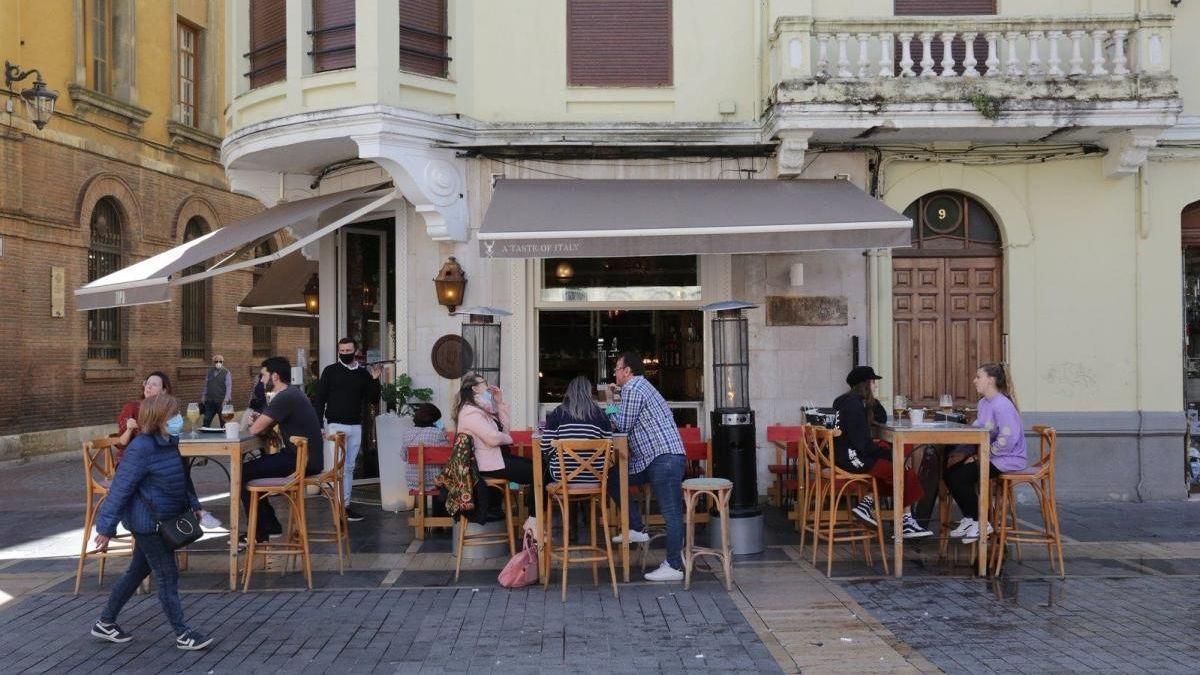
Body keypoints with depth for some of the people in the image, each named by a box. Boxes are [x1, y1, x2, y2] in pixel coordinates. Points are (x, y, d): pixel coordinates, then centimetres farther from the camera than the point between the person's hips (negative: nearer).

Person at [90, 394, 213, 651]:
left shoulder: (169, 443, 5)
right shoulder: (141, 449, -23)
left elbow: (180, 480, 20)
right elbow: (120, 488, -21)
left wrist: (193, 504, 21)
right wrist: (106, 528, -19)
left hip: (162, 520, 9)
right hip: (147, 523, -9)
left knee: (138, 571, 20)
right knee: (167, 576, -1)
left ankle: (105, 622, 34)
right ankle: (182, 634, 9)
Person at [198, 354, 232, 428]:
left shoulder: (226, 373, -2)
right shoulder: (209, 372, 11)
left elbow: (229, 387, -9)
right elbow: (205, 386, 15)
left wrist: (226, 399, -18)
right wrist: (203, 398, 9)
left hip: (221, 402, -4)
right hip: (210, 402, 4)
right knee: (206, 422, 5)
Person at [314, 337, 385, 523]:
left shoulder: (363, 373, 8)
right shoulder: (330, 371, -1)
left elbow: (373, 398, 8)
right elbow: (320, 398, -1)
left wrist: (375, 380, -8)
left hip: (356, 426, 4)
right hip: (336, 425, -4)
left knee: (349, 467, 8)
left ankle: (345, 505, 13)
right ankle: (343, 506, -5)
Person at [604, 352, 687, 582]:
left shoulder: (632, 388, -8)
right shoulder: (641, 386, 25)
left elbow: (622, 426, -6)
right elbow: (631, 426, 26)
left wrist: (610, 404, 9)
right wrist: (612, 404, 18)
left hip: (664, 457, -11)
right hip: (652, 459, 11)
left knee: (671, 513, -9)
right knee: (612, 478, 12)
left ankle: (674, 566, -7)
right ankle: (637, 529, 14)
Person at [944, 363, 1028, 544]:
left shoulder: (1002, 405, -20)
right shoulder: (983, 403, 12)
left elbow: (1008, 440, -27)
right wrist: (963, 452, -2)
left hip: (1008, 459, -10)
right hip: (989, 455, 10)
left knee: (958, 477, -18)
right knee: (948, 471, 1)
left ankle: (980, 523, -2)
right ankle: (969, 519, 13)